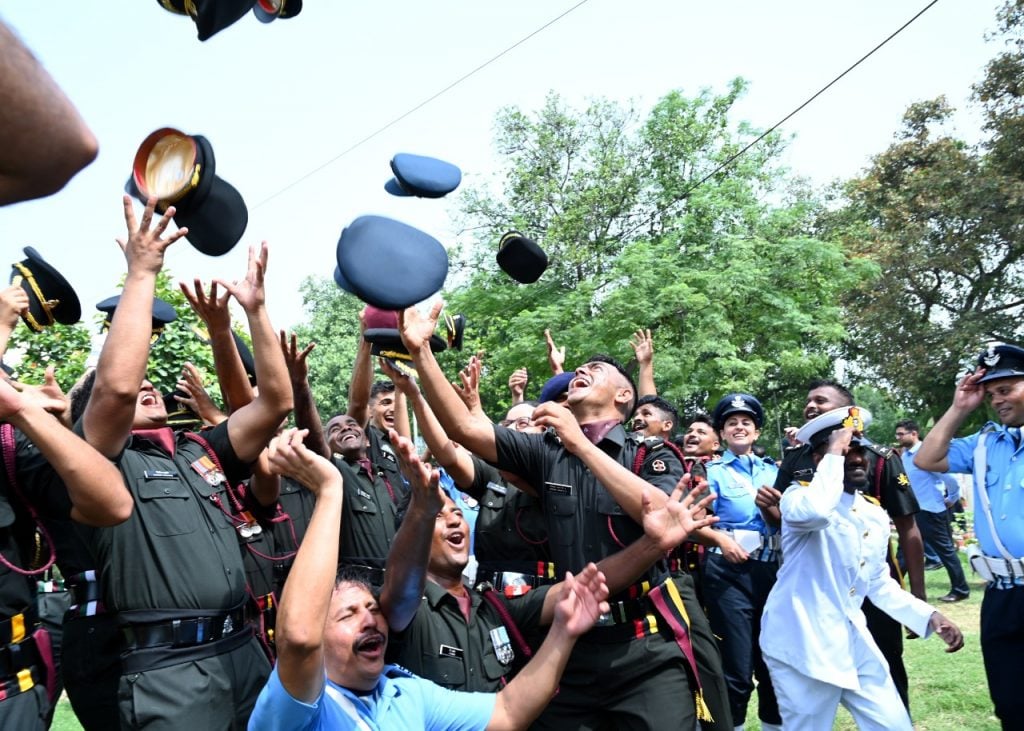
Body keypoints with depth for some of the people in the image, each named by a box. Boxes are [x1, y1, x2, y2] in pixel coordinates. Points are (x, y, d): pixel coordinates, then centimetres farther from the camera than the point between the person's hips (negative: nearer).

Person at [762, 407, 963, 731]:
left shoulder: (876, 516, 11)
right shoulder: (799, 496, -9)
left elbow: (879, 584, 20)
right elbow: (814, 512, -35)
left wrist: (929, 616, 7)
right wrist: (835, 455, -23)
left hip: (853, 642, 7)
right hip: (802, 644, -7)